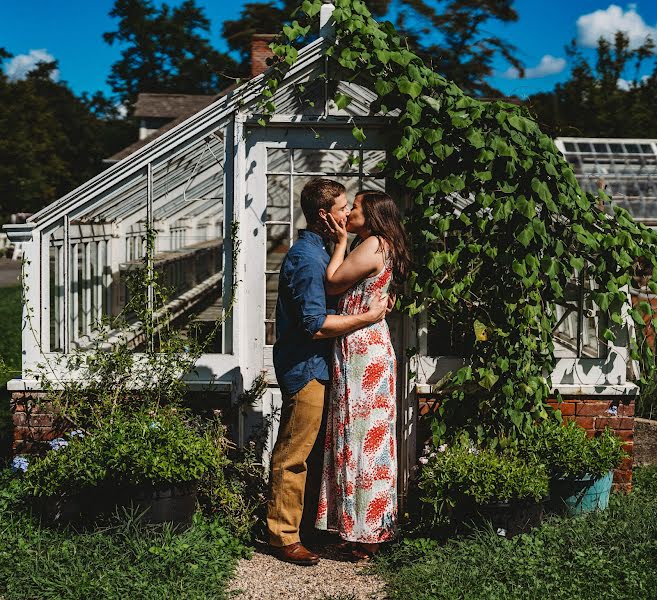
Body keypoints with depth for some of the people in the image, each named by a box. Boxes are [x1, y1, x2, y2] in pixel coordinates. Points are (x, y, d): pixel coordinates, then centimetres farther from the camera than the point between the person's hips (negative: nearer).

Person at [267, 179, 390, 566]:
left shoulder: (319, 251, 13)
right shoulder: (307, 258, -20)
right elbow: (316, 326, -25)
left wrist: (372, 305, 10)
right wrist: (368, 317, -19)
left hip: (318, 367, 10)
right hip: (304, 370, -10)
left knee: (313, 450, 18)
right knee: (293, 455, -2)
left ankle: (307, 523, 30)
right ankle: (284, 537, 7)